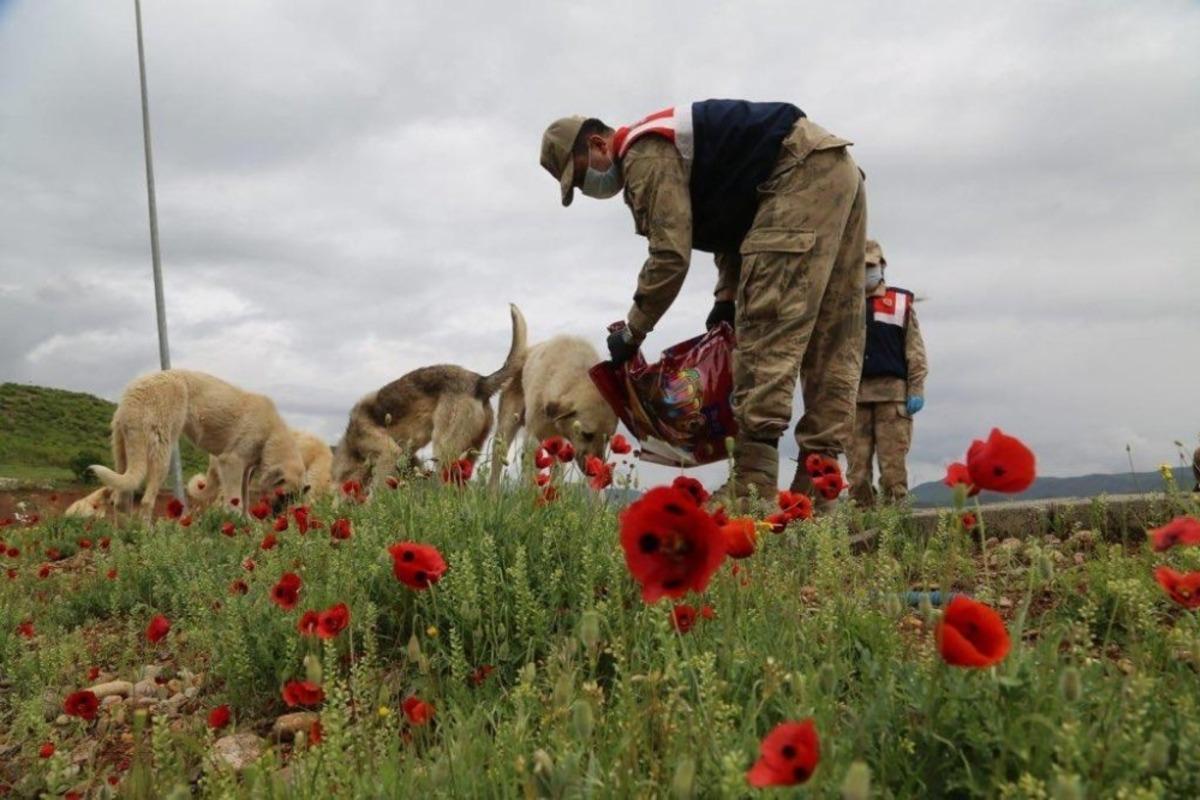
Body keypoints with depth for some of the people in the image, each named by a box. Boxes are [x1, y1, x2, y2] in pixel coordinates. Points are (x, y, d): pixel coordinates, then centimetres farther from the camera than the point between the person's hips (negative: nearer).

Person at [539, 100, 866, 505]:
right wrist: (727, 297, 13)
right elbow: (734, 222, 23)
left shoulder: (645, 155, -9)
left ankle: (752, 482, -23)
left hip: (804, 174, -11)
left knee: (766, 323, -17)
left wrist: (631, 332, -4)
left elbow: (671, 254, -15)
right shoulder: (671, 147, 23)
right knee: (830, 342, 3)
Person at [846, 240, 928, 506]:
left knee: (893, 463, -5)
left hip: (892, 393, -1)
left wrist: (916, 391, -2)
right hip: (854, 393, 2)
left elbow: (915, 351, 7)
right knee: (857, 467, -1)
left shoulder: (901, 302, 14)